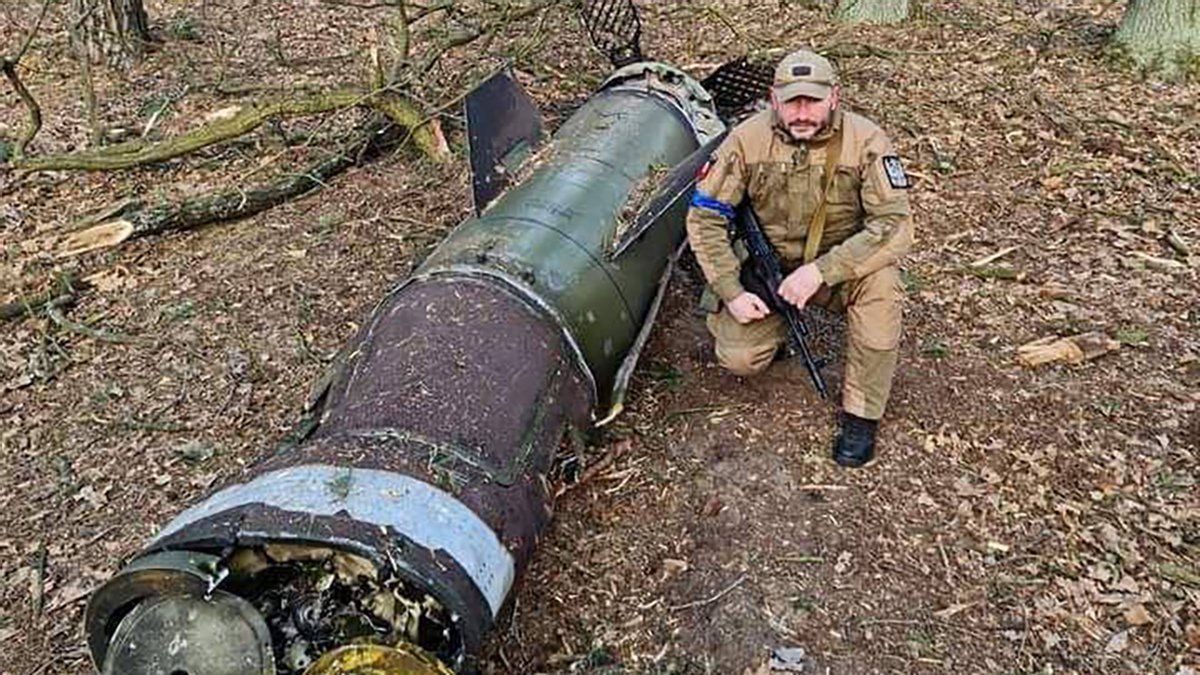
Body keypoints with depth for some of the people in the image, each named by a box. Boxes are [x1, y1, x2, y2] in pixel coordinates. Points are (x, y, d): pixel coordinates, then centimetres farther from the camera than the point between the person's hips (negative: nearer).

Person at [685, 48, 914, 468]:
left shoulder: (865, 141, -18)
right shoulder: (748, 140, -13)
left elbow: (895, 226, -23)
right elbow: (704, 217, -9)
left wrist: (820, 271, -33)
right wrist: (732, 293, -18)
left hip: (840, 265, -1)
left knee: (880, 281, -34)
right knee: (739, 359, -18)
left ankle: (861, 414, -17)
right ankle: (777, 324, 20)